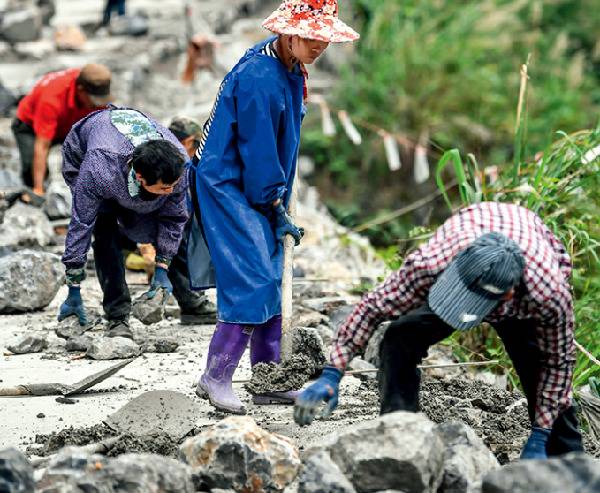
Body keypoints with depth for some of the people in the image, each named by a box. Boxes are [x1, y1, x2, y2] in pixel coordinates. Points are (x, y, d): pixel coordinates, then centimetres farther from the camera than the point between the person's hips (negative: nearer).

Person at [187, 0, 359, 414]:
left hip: (257, 194, 10)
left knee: (270, 283, 10)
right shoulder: (259, 78, -23)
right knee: (252, 283, -14)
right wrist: (277, 209, -13)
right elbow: (257, 151, -19)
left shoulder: (289, 70, 8)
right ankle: (215, 379, -7)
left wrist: (279, 206, 16)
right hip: (228, 190, -10)